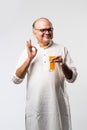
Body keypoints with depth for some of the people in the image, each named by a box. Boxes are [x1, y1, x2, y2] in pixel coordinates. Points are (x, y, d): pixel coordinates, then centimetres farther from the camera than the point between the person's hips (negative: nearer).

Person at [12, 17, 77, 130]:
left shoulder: (62, 49, 4)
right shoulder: (28, 51, 5)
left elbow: (72, 78, 2)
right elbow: (16, 79, -1)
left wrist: (63, 65, -17)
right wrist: (29, 59, -11)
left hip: (58, 105, 0)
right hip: (35, 106, 0)